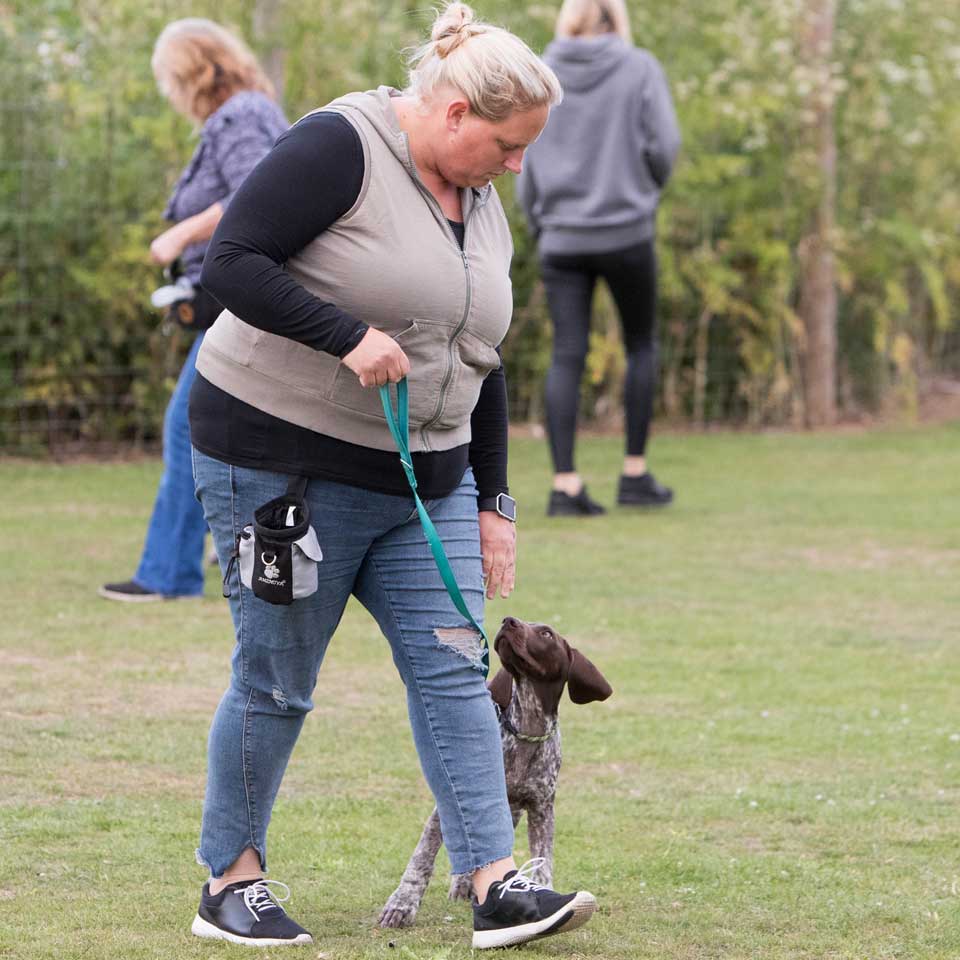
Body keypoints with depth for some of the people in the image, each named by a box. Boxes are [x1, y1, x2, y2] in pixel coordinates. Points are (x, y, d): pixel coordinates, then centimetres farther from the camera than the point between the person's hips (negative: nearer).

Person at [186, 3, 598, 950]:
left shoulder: (481, 206, 12)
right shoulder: (341, 148, -13)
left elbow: (481, 363, 18)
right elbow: (230, 261, -20)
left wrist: (492, 502, 15)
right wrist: (350, 336, -27)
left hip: (423, 476, 7)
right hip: (282, 459, -7)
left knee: (453, 668, -4)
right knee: (277, 683, 0)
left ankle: (498, 887, -9)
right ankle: (230, 882, 14)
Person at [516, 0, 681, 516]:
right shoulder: (640, 69, -4)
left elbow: (527, 162, 5)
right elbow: (663, 145, -8)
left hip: (562, 237, 2)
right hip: (626, 231, -2)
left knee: (567, 357, 2)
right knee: (640, 346, 14)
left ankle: (565, 485, -5)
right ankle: (635, 473, 13)